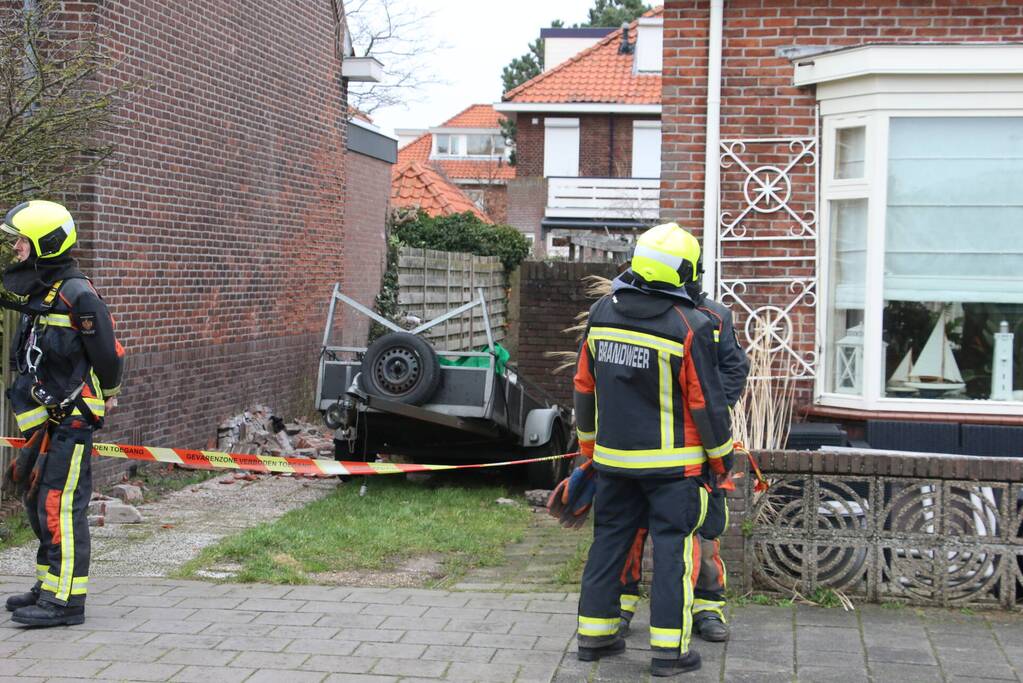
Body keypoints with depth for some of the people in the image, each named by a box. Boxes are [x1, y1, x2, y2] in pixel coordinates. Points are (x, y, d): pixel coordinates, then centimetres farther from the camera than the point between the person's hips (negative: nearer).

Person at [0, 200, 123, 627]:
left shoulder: (77, 295, -17)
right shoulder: (39, 292, 13)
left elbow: (108, 355, -12)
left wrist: (105, 396, 3)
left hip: (72, 418, -10)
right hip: (45, 418, 10)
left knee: (60, 506, -9)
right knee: (37, 501, 15)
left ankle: (65, 600, -5)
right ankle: (50, 586, 27)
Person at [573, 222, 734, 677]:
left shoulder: (603, 313, 1)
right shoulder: (689, 327, -16)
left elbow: (584, 385, 9)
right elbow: (706, 400, -12)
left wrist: (588, 440, 22)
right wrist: (720, 454, 3)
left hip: (613, 456, 5)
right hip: (672, 461, -5)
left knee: (609, 539, 15)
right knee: (673, 547, 1)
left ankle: (594, 634, 21)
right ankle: (668, 649, 2)